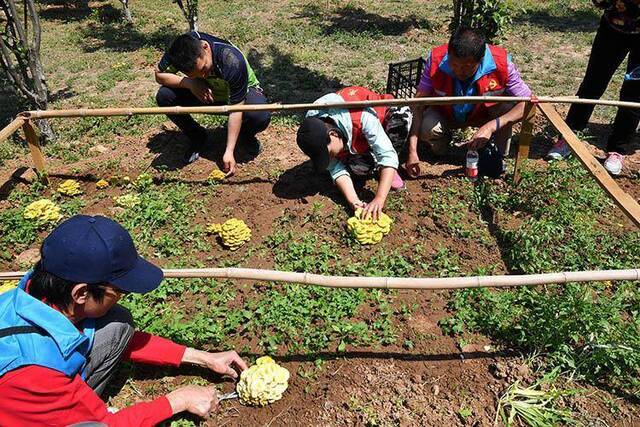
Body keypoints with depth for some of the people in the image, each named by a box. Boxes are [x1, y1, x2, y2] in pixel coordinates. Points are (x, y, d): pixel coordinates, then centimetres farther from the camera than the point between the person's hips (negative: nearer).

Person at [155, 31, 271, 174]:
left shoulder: (232, 61, -37)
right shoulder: (180, 49, -27)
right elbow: (159, 74, -13)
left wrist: (229, 151, -31)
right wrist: (189, 83, -33)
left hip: (239, 93, -3)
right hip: (205, 93, 4)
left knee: (261, 116, -37)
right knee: (164, 96, -21)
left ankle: (245, 135, 2)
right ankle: (197, 137, 4)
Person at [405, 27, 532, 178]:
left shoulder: (500, 63, -30)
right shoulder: (436, 60, -30)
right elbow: (419, 103, -27)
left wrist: (492, 126, -42)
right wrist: (412, 151, -35)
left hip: (485, 113, 1)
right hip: (446, 114, 0)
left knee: (509, 105, -30)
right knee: (427, 128, -32)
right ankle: (444, 138, 5)